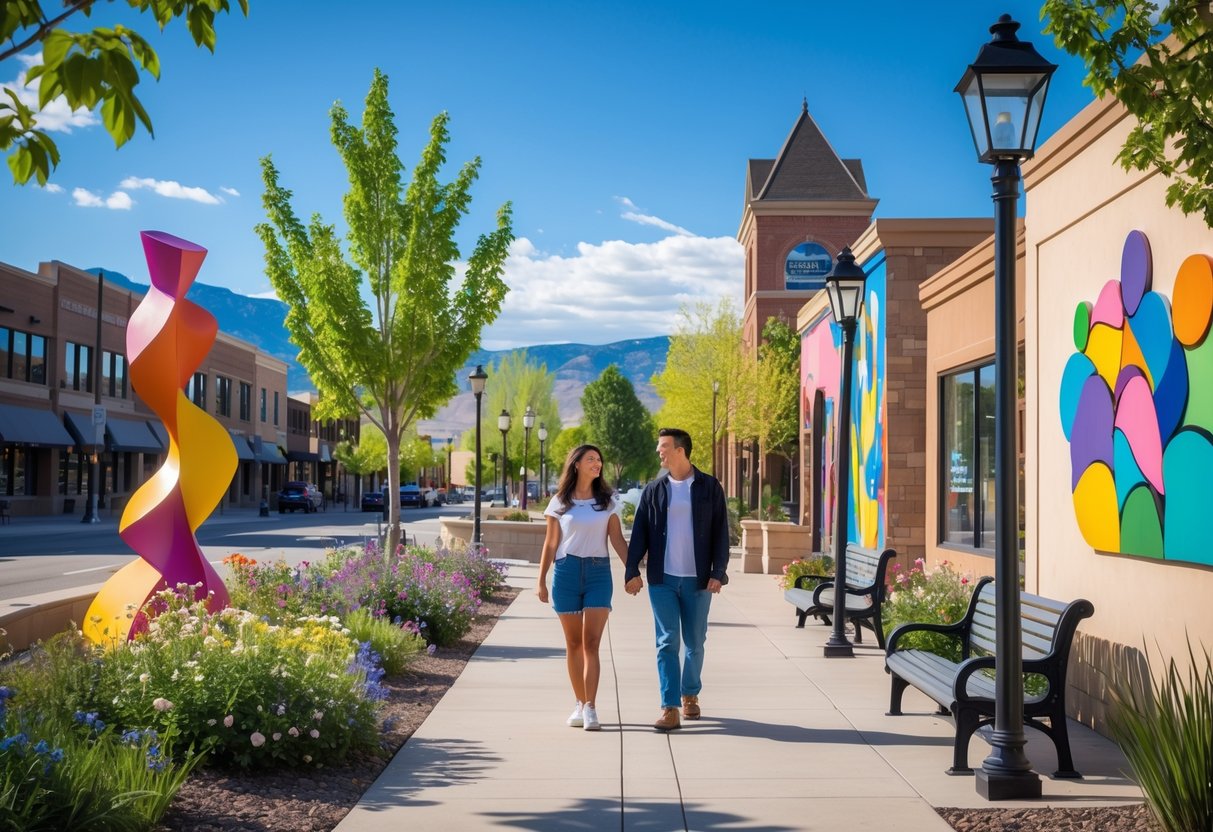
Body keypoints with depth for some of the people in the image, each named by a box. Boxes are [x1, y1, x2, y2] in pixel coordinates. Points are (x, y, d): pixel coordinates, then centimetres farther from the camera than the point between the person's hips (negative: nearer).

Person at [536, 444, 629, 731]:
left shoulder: (608, 501, 7)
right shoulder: (560, 503, 5)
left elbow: (618, 540, 5)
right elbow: (550, 544, 8)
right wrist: (541, 581, 5)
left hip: (598, 572, 0)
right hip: (566, 571, 1)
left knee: (591, 643, -9)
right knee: (573, 644, 6)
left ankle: (590, 708, -11)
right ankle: (580, 704, 15)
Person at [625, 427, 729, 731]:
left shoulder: (710, 487, 1)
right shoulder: (653, 490, 5)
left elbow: (720, 533, 0)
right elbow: (639, 533, 3)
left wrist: (718, 573, -7)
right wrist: (632, 571, -6)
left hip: (698, 579, -1)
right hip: (662, 579, 1)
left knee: (694, 642, 11)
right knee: (667, 642, -3)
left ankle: (690, 694, 31)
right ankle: (670, 708, -3)